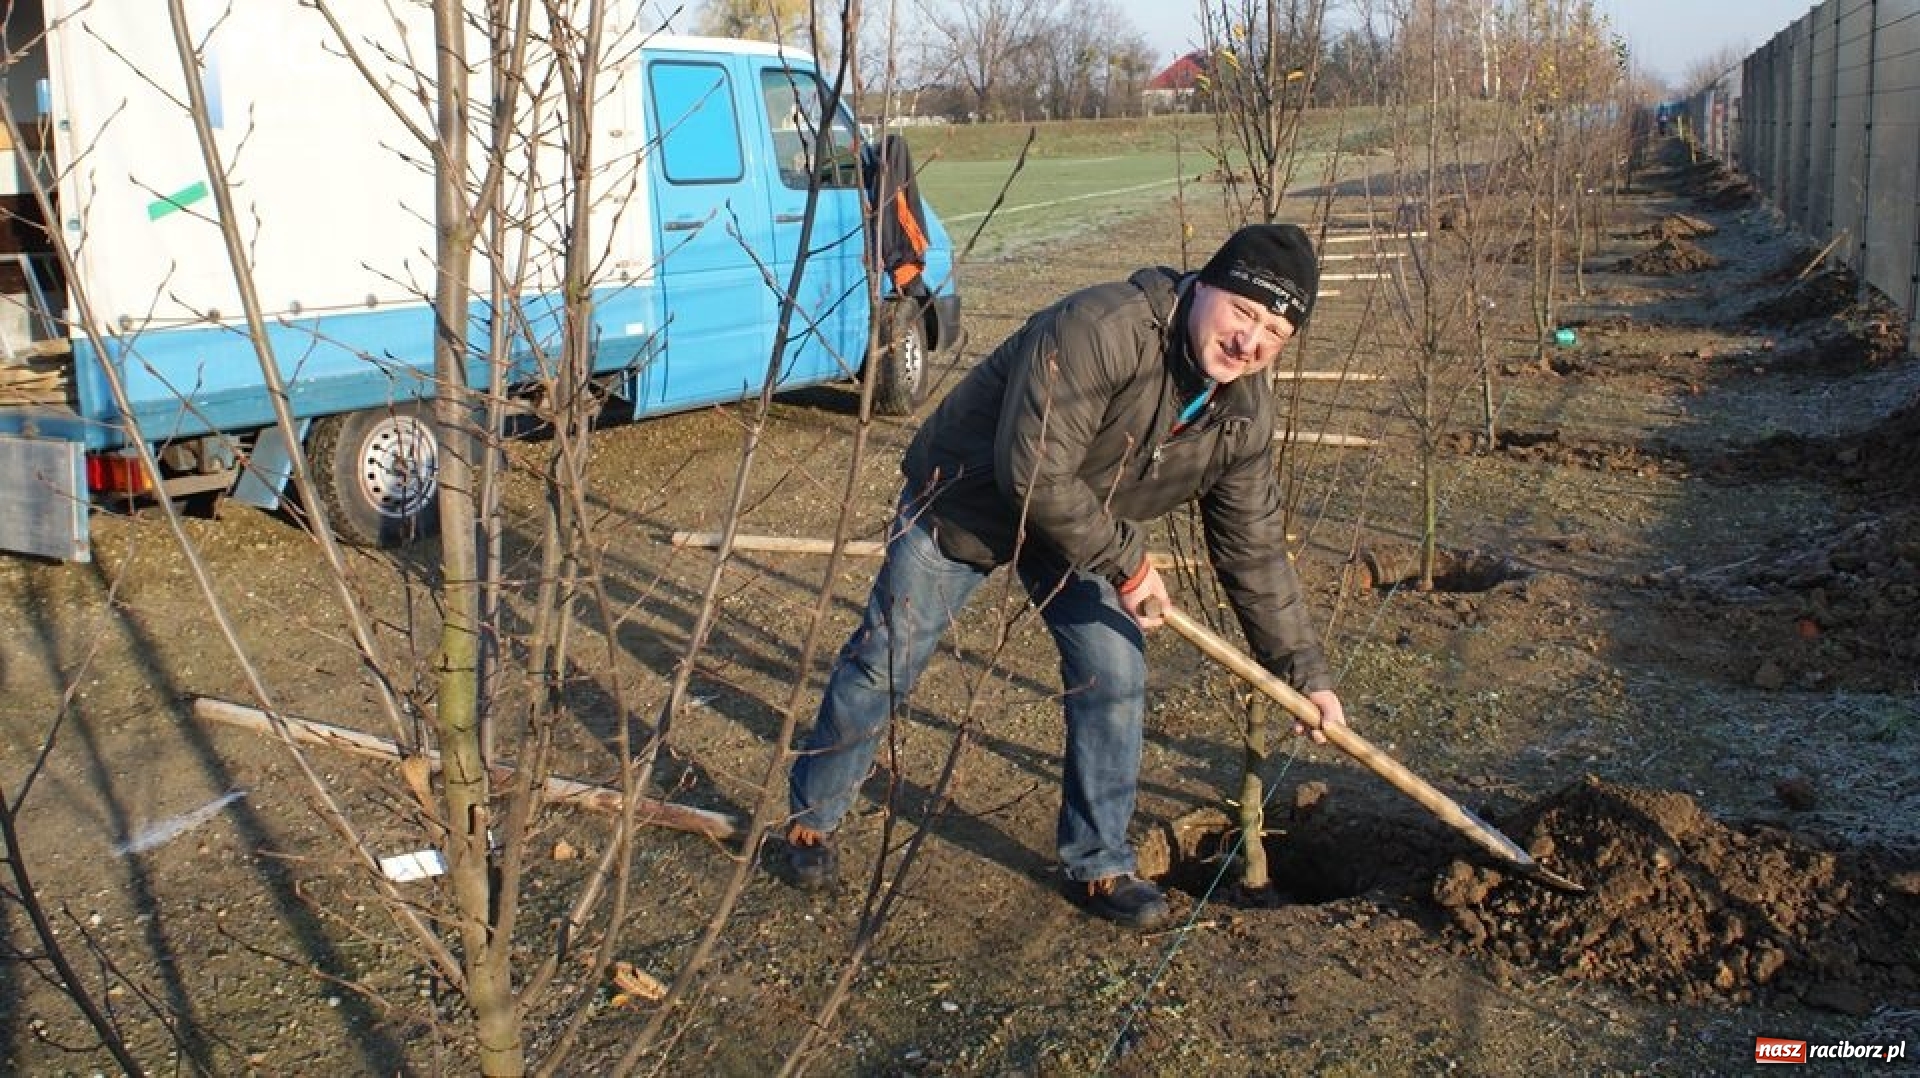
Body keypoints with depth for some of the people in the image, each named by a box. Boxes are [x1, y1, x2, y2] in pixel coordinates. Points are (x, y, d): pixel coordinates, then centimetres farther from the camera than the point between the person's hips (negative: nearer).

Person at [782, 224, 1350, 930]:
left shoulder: (1246, 411, -13)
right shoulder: (1100, 329, -37)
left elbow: (1254, 549, -5)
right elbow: (1035, 474, -38)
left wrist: (1305, 672, -5)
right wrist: (1125, 562, -29)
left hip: (1087, 527, 5)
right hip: (966, 497, -5)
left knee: (1114, 680, -4)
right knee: (883, 664, 5)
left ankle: (1098, 867, 14)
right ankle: (811, 820, 27)